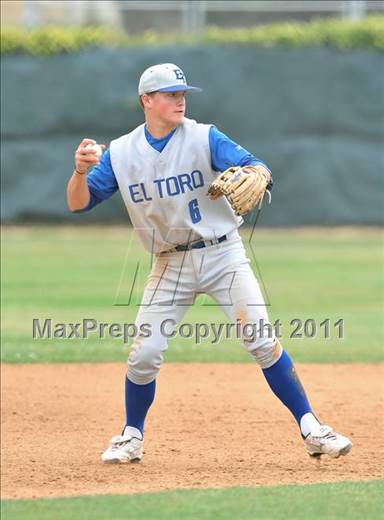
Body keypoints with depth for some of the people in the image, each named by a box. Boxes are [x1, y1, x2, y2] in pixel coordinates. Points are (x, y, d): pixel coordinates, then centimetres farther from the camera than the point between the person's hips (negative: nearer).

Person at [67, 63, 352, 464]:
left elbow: (253, 167, -23)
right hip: (170, 265, 2)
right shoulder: (121, 153, -2)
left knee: (262, 342, -11)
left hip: (222, 254, -2)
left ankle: (311, 429, -6)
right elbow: (78, 204, -3)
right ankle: (132, 436, 18)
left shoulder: (205, 138, -9)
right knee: (144, 353, -4)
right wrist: (80, 171, -25)